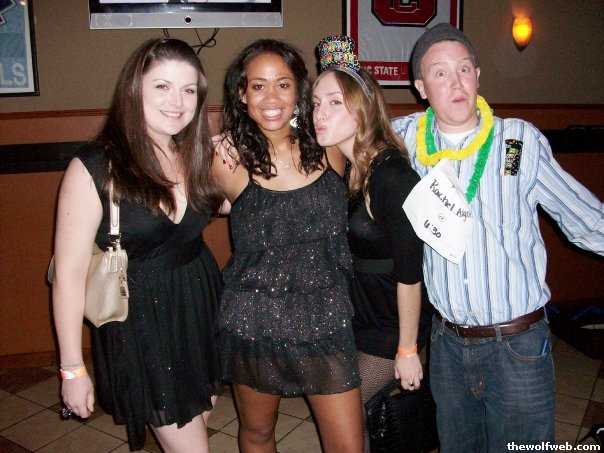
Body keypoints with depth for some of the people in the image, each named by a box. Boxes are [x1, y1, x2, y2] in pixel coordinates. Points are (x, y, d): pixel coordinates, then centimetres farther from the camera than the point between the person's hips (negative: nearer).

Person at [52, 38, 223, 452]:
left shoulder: (200, 155, -1)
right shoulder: (94, 168, -17)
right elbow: (70, 273, -13)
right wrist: (73, 369, -10)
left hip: (203, 306, 5)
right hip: (139, 321, -5)